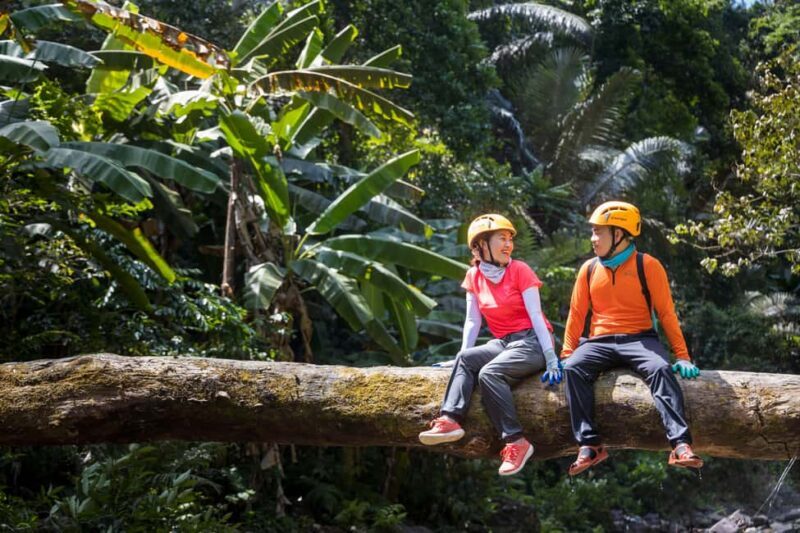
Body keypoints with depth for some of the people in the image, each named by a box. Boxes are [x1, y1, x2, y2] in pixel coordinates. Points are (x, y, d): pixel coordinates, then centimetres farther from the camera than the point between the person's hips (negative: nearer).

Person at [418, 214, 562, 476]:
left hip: (531, 341, -5)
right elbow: (472, 321, 6)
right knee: (465, 358, -20)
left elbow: (536, 317, -11)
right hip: (502, 343, 5)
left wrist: (551, 359, -18)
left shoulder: (519, 270, -6)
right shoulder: (474, 276, 7)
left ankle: (516, 442, -29)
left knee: (489, 373, -29)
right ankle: (450, 419, -30)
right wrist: (463, 354, -7)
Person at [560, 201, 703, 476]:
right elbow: (577, 315, 12)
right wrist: (565, 354, 4)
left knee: (660, 369, -34)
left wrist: (682, 356, -6)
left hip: (639, 339, -2)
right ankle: (588, 445, -33)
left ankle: (681, 445, -41)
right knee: (573, 369, -28)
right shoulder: (589, 269, 10)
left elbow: (666, 313, -1)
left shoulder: (648, 266, 0)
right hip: (600, 342, 2)